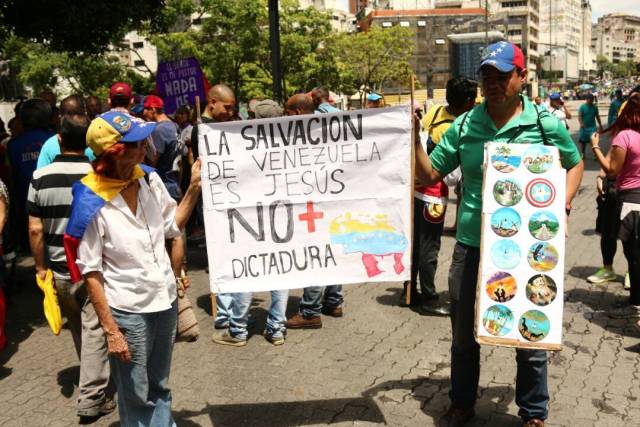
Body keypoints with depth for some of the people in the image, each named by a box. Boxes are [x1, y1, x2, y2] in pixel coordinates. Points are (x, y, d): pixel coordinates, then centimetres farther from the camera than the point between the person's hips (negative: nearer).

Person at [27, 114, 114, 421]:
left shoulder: (40, 178, -6)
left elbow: (35, 229, -5)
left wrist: (41, 267, 5)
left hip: (59, 269, 3)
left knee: (78, 329, 21)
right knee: (94, 330, 5)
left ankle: (93, 381, 38)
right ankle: (92, 398, 8)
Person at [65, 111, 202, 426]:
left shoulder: (149, 178, -3)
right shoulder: (91, 204, -19)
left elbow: (172, 225, 11)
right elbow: (91, 273, -14)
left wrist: (194, 188, -2)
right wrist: (111, 330, -14)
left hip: (165, 300, 5)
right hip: (128, 312, -5)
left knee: (159, 387, 23)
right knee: (136, 397, 13)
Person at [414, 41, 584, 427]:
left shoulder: (546, 123, -4)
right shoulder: (464, 126, 1)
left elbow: (575, 164, 11)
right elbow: (430, 174, 5)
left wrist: (563, 203, -5)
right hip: (472, 247, 2)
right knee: (464, 334, 16)